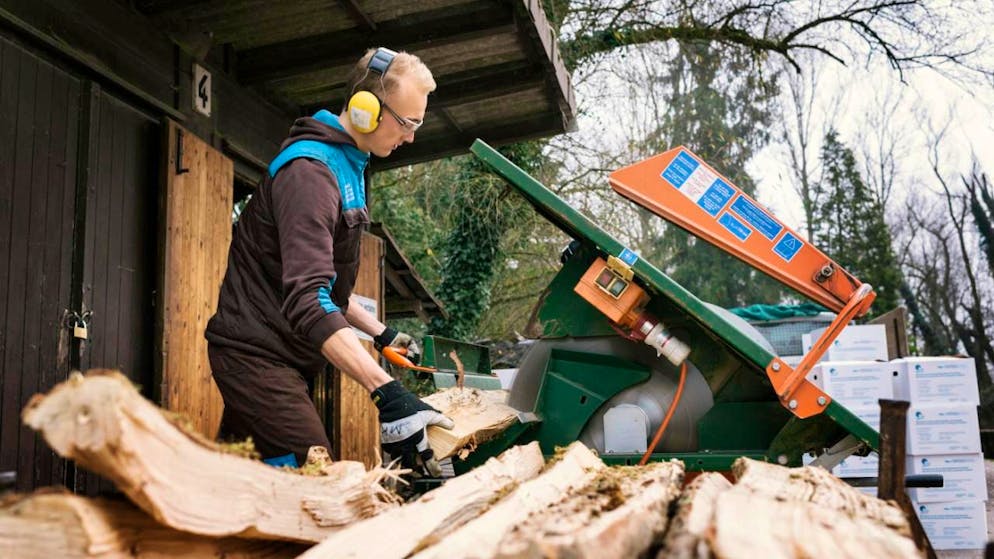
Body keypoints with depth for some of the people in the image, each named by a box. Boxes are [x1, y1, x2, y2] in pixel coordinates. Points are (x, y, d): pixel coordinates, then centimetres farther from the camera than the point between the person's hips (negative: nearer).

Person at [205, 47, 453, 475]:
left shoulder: (346, 166, 15)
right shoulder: (310, 170, -19)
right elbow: (308, 300, -32)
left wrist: (379, 332, 20)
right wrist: (387, 394, -39)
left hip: (282, 355, 10)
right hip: (257, 354, -10)